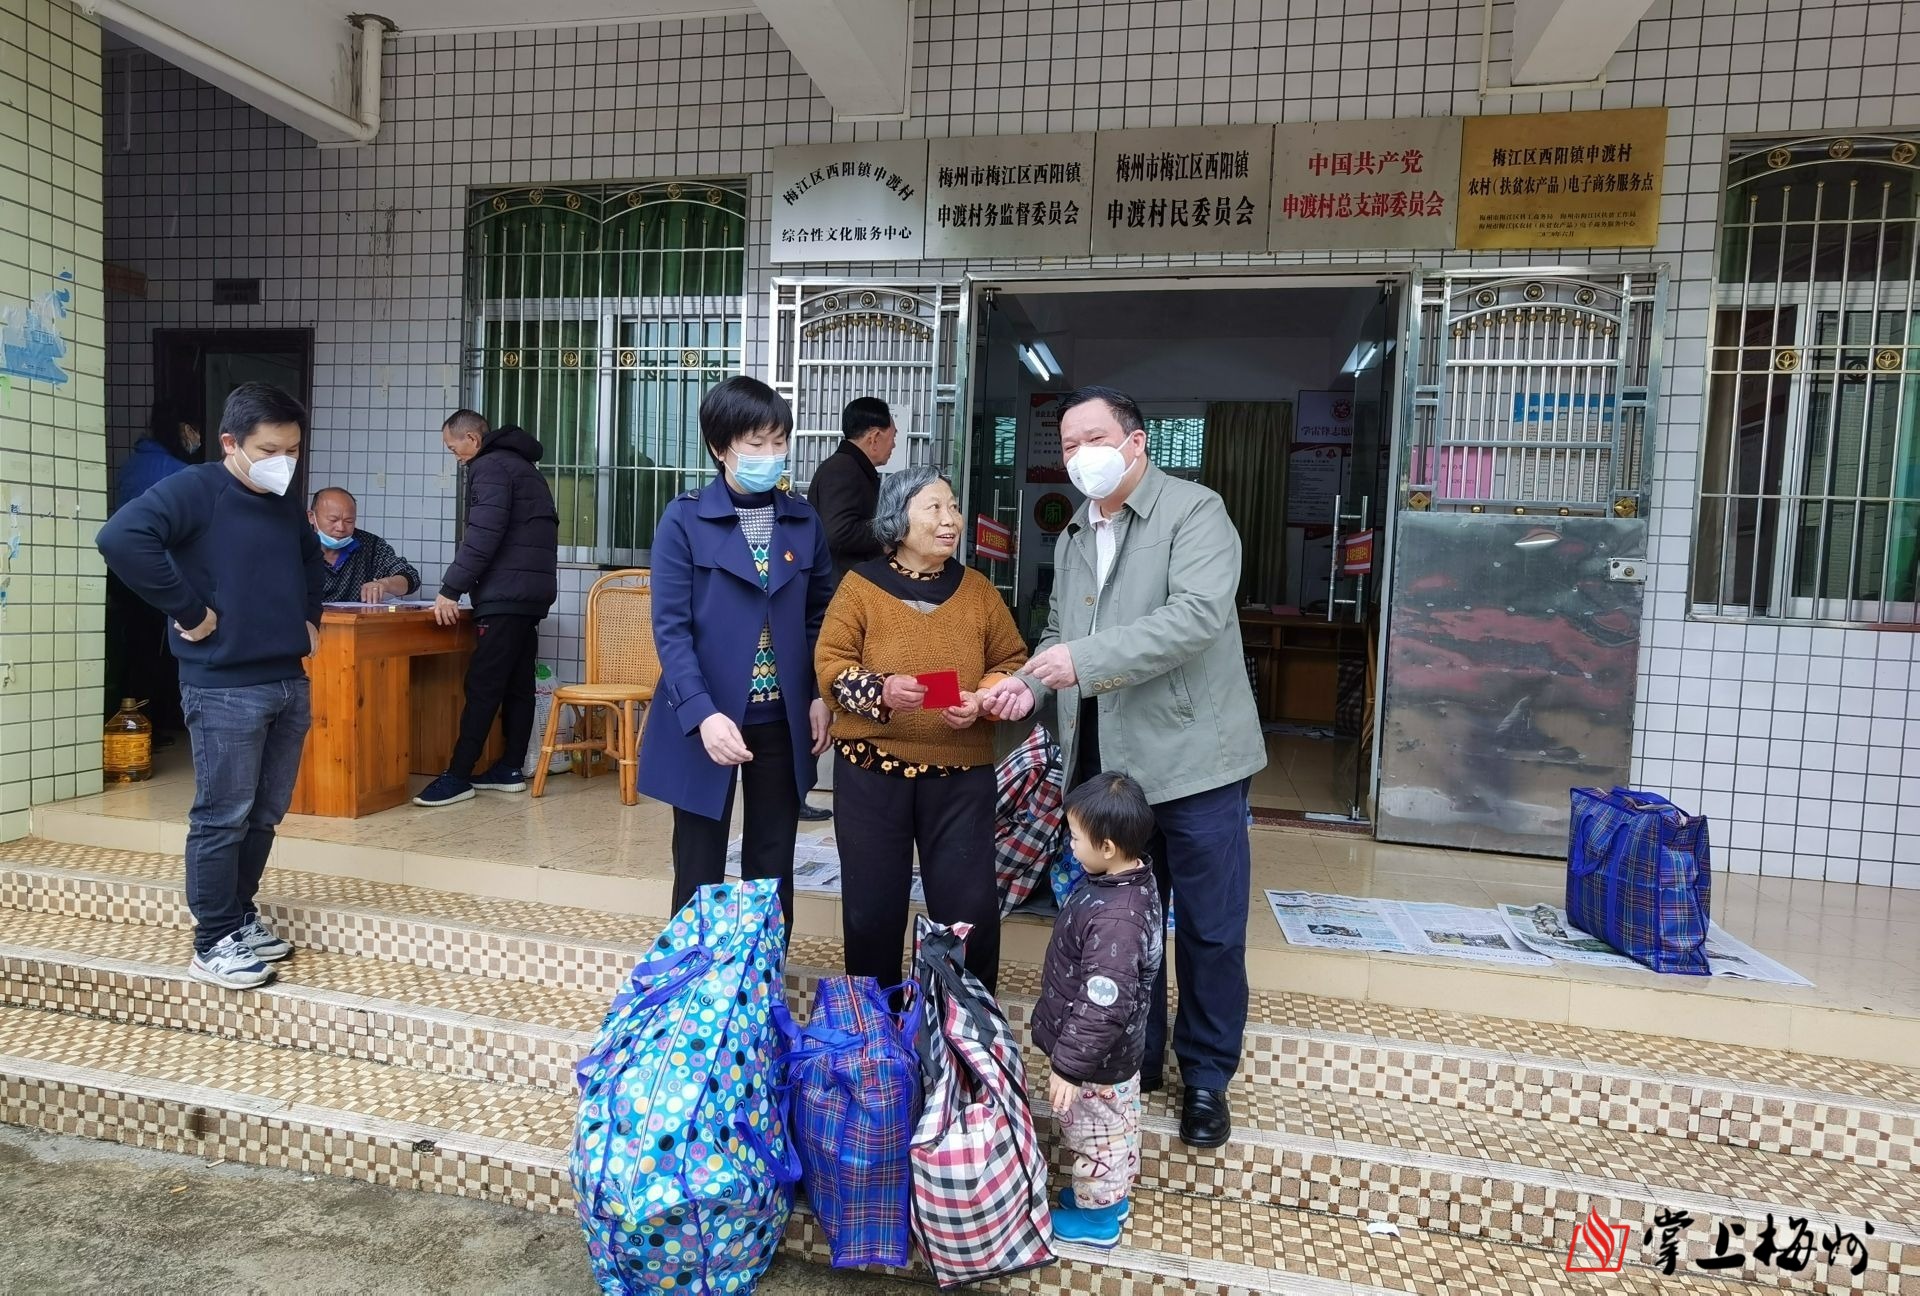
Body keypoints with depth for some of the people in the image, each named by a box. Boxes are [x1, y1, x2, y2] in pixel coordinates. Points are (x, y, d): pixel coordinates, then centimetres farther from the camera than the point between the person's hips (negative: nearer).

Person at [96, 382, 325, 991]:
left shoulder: (286, 506, 12)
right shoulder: (195, 489, -10)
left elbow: (312, 561, 33)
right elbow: (121, 537, -26)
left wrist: (309, 615, 18)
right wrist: (188, 610, -20)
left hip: (290, 684, 7)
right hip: (224, 689, -7)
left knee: (265, 815, 15)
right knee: (223, 817, 1)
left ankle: (240, 918, 30)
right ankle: (212, 945, 13)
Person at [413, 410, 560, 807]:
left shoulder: (490, 467, -6)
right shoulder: (523, 466, 23)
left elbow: (483, 535, -17)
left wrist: (451, 590, -15)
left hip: (505, 595, -10)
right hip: (533, 592, 10)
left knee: (483, 685, -9)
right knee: (518, 683, 9)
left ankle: (458, 776, -8)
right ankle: (510, 769, 13)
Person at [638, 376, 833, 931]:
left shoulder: (804, 520, 4)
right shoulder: (684, 520, -6)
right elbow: (670, 628, -11)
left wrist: (821, 696, -1)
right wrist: (702, 714, -22)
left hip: (781, 720, 3)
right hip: (707, 718, -3)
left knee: (773, 869, 13)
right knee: (700, 871, 9)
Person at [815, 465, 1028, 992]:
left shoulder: (977, 589, 7)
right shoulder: (861, 585, -1)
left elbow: (1011, 662, 9)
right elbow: (830, 663, -3)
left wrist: (983, 701, -10)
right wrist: (880, 691, -20)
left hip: (960, 772, 2)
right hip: (871, 769, -1)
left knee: (969, 903, 4)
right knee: (872, 901, 11)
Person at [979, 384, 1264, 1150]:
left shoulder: (1194, 511, -8)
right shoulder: (1072, 539, 14)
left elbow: (1198, 613, -23)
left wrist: (1084, 659, -27)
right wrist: (1030, 683, -5)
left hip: (1191, 759, -5)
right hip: (1107, 765, 6)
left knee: (1209, 931, 7)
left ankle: (1207, 1077, 26)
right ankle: (1135, 1055, 35)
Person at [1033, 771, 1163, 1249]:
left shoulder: (1114, 919, -38)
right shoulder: (1136, 882, -7)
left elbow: (1102, 1006, -36)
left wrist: (1069, 1066, -26)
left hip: (1096, 1060, -9)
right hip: (1121, 1049, 9)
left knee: (1096, 1135, 15)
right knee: (1118, 1127, 28)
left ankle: (1097, 1215, 36)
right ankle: (1114, 1194, 49)